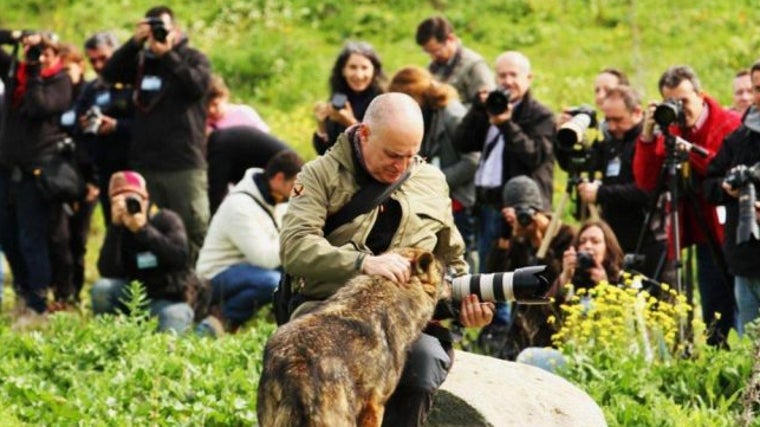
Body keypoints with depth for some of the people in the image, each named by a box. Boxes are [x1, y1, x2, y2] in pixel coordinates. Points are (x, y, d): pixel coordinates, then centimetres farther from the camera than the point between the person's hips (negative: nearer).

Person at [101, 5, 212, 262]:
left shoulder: (193, 58, 5)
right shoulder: (141, 60, 16)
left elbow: (197, 86, -14)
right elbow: (110, 74, 3)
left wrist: (167, 55, -10)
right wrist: (135, 43, -5)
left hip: (185, 165, -4)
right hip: (144, 164, 4)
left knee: (194, 232, -8)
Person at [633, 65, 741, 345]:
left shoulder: (730, 125, -7)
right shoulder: (670, 131, 6)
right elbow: (646, 182, -2)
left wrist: (694, 153, -25)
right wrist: (648, 136, -13)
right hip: (707, 240, 5)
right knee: (714, 324, 6)